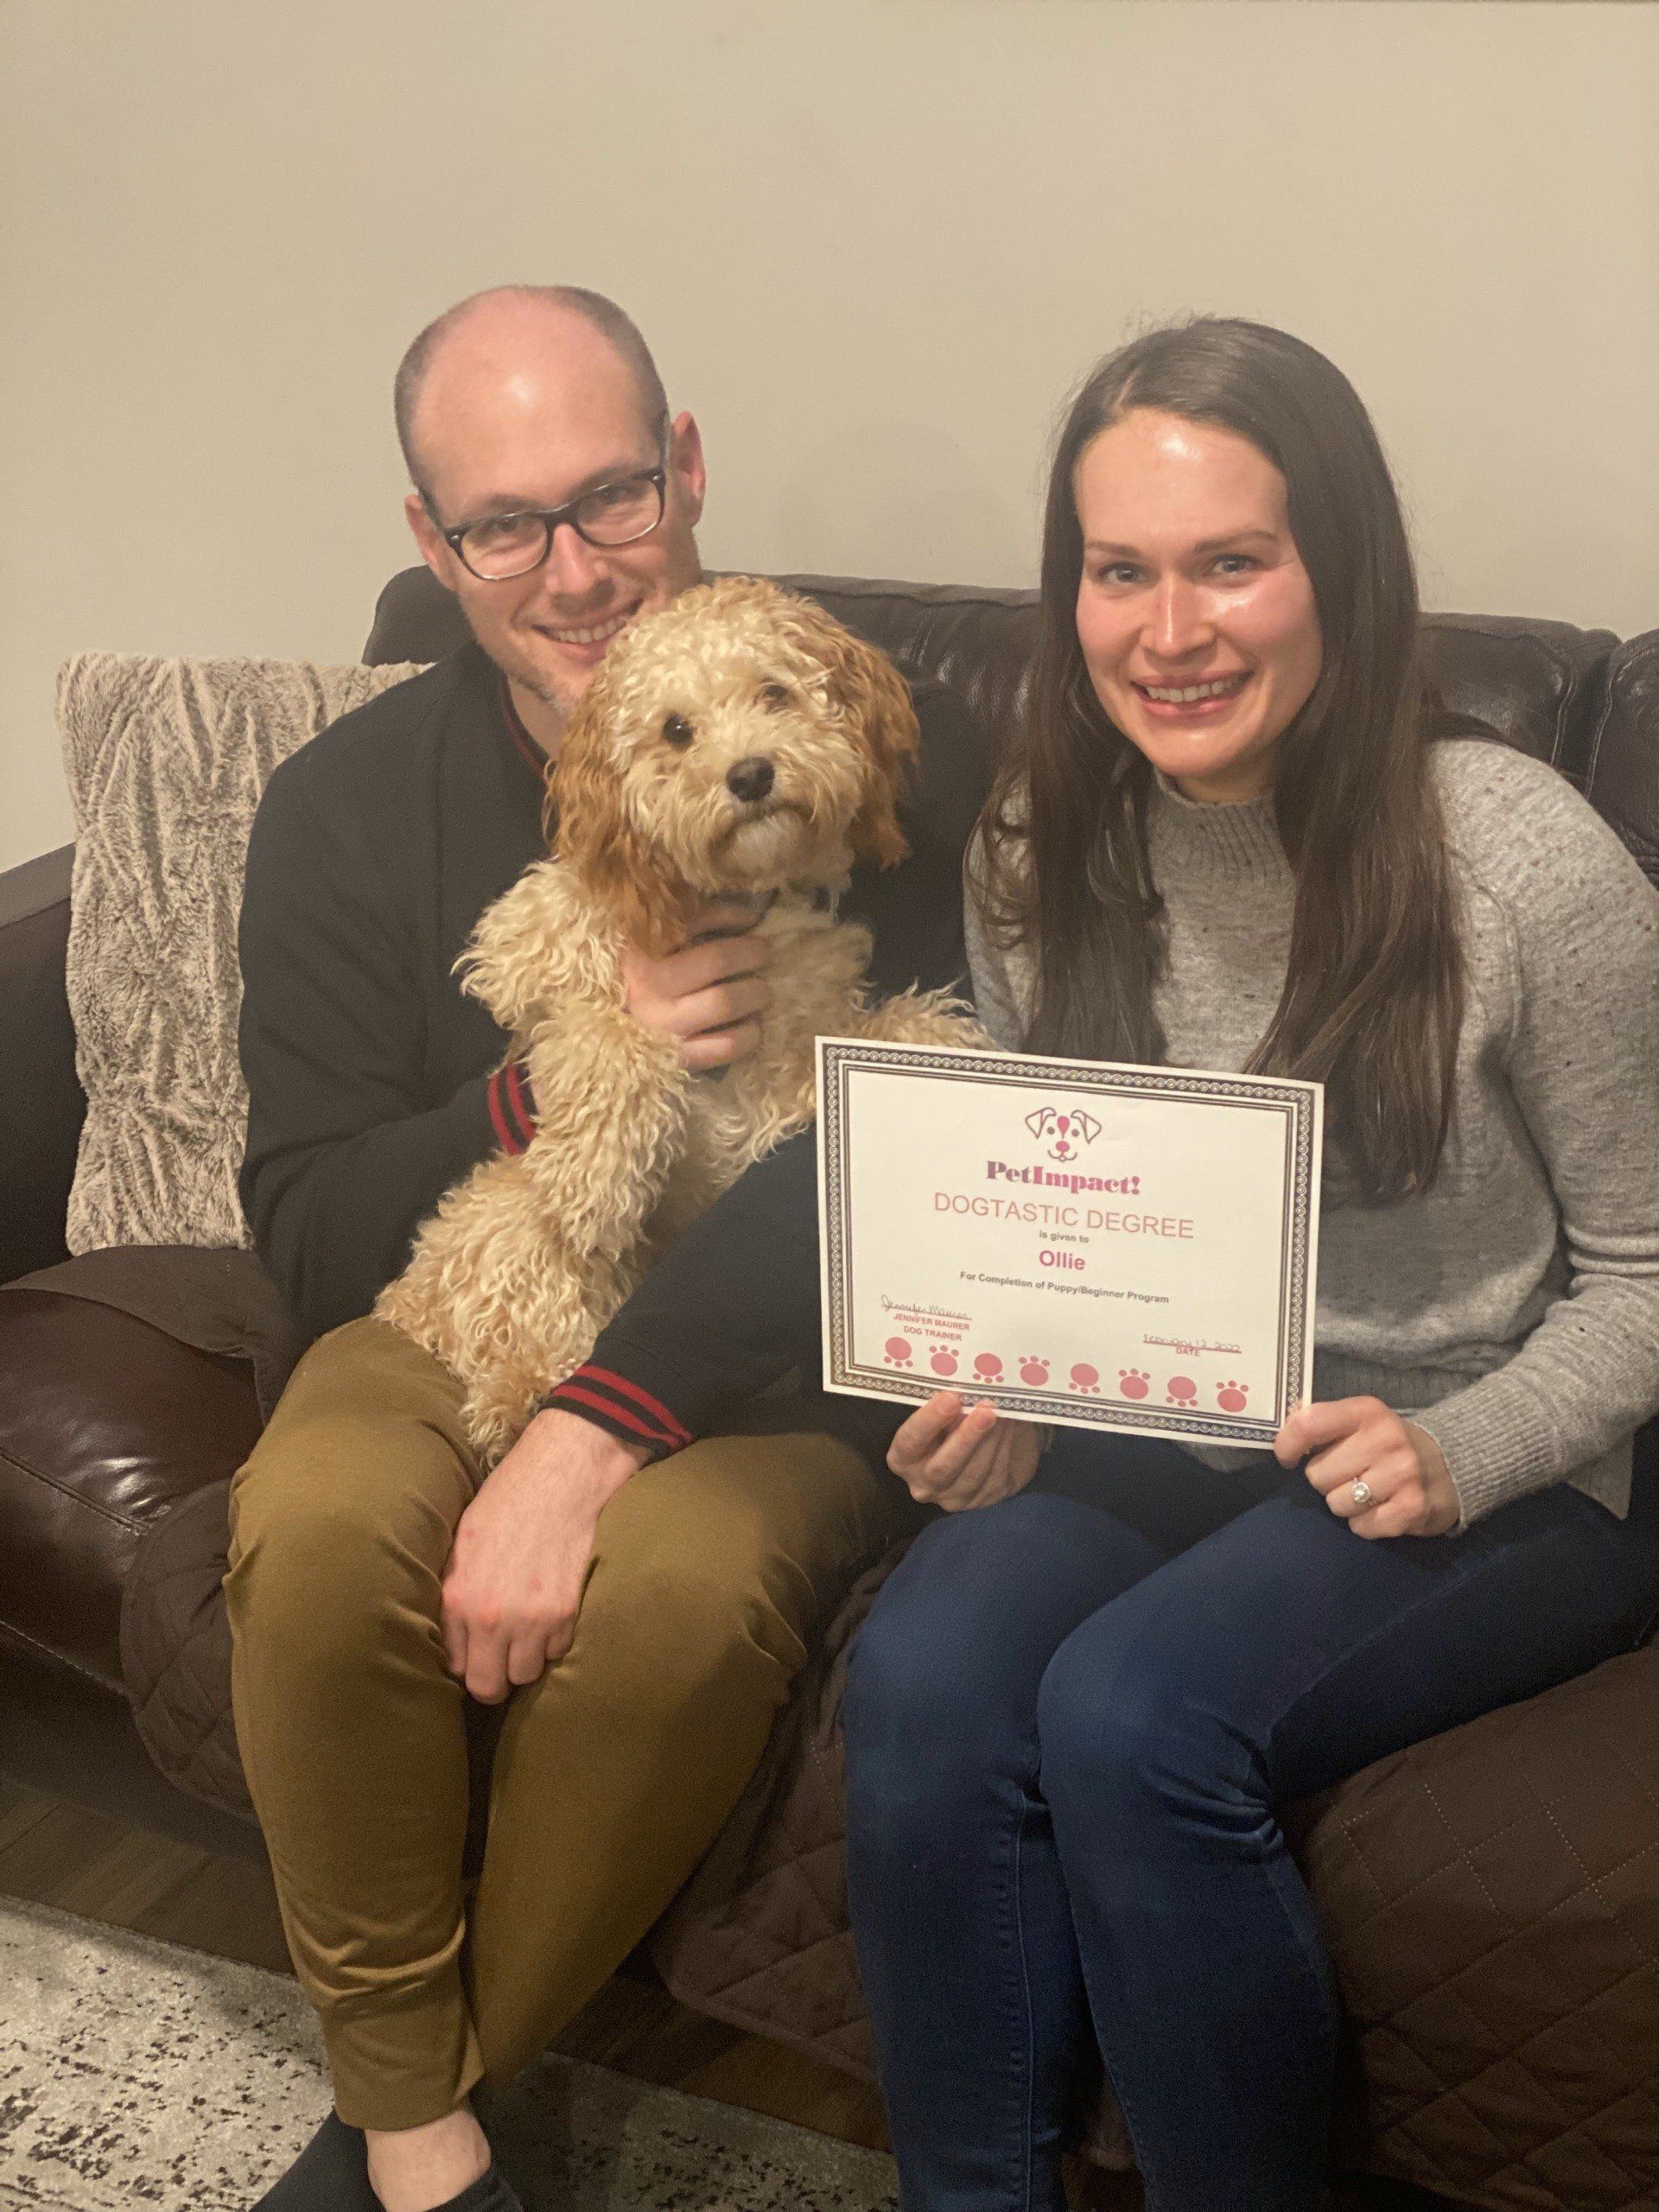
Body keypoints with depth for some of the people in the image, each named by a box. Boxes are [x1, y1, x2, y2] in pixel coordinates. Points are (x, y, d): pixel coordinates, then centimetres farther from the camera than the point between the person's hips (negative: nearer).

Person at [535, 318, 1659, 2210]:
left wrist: (1458, 1455, -20)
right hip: (1163, 1428, 4)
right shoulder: (1040, 859, 0)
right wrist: (994, 1395, -8)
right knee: (920, 1676, -25)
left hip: (1502, 1471, -4)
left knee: (1134, 1709, -29)